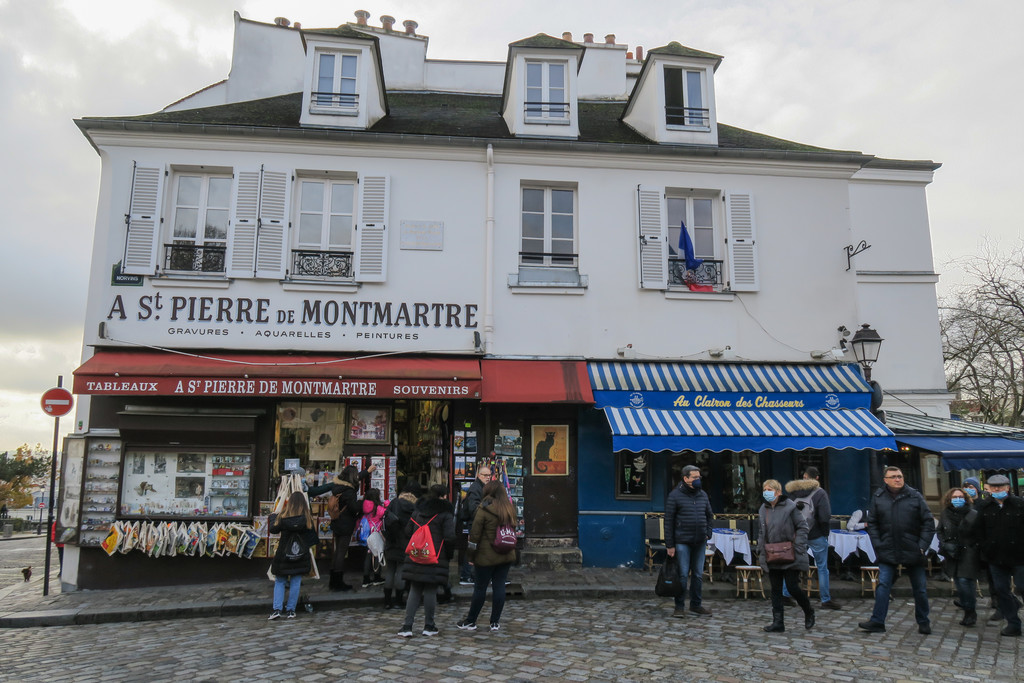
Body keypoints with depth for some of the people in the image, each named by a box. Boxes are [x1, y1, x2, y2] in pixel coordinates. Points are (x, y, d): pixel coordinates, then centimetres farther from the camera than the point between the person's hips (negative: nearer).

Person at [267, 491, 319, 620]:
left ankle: (277, 609, 1)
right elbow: (314, 539, -1)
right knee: (295, 583, 9)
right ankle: (291, 610, 12)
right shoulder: (307, 518, -7)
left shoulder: (282, 516, -10)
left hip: (283, 555, 0)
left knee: (279, 582, 11)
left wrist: (273, 517, 18)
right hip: (301, 557, 0)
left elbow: (273, 529, 3)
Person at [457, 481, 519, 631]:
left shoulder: (484, 510, -11)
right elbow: (514, 528, 13)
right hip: (507, 555, 5)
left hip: (487, 556, -5)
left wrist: (471, 556, -2)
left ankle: (470, 621, 15)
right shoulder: (510, 509, 6)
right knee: (499, 586, 8)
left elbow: (475, 533, -9)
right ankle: (495, 622, 12)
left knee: (480, 588, 4)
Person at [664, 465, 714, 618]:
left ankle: (696, 604, 24)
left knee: (698, 574, 12)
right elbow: (669, 521, -8)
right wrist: (670, 545, -10)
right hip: (682, 542, -5)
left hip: (700, 542, 5)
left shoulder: (702, 495, 9)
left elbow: (709, 515, 22)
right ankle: (679, 607, 8)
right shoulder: (675, 495, -7)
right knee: (682, 574, -2)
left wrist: (708, 534, 8)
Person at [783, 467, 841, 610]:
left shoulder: (793, 492, 5)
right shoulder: (820, 493, -10)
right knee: (822, 568, 6)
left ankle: (785, 595, 17)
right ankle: (826, 600, 11)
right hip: (816, 536, -4)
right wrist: (825, 532, -4)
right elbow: (825, 517, -16)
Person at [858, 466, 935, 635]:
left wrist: (923, 545, -7)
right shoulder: (878, 497, 1)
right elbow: (872, 524, 4)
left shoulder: (915, 496, -2)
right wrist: (878, 545, -4)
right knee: (883, 586, -2)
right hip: (888, 551, 0)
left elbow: (928, 522, 0)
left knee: (920, 588, 11)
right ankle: (877, 621, 3)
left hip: (912, 551, 0)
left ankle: (923, 622, 28)